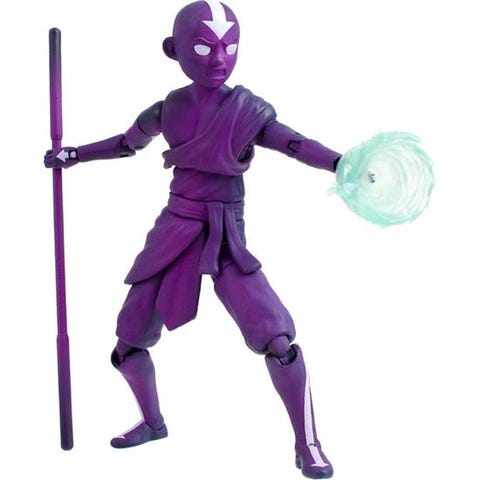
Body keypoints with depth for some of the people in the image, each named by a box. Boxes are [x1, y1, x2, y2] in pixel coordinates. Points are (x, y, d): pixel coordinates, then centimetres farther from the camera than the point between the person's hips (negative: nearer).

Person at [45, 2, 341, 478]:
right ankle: (152, 422, 37)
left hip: (226, 241, -4)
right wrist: (74, 154, 16)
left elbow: (294, 143, -17)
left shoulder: (247, 109, -6)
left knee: (275, 335, -18)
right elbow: (127, 142, 20)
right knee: (129, 336, 9)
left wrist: (343, 164, -32)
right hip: (174, 232, 4)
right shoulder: (170, 108, 3)